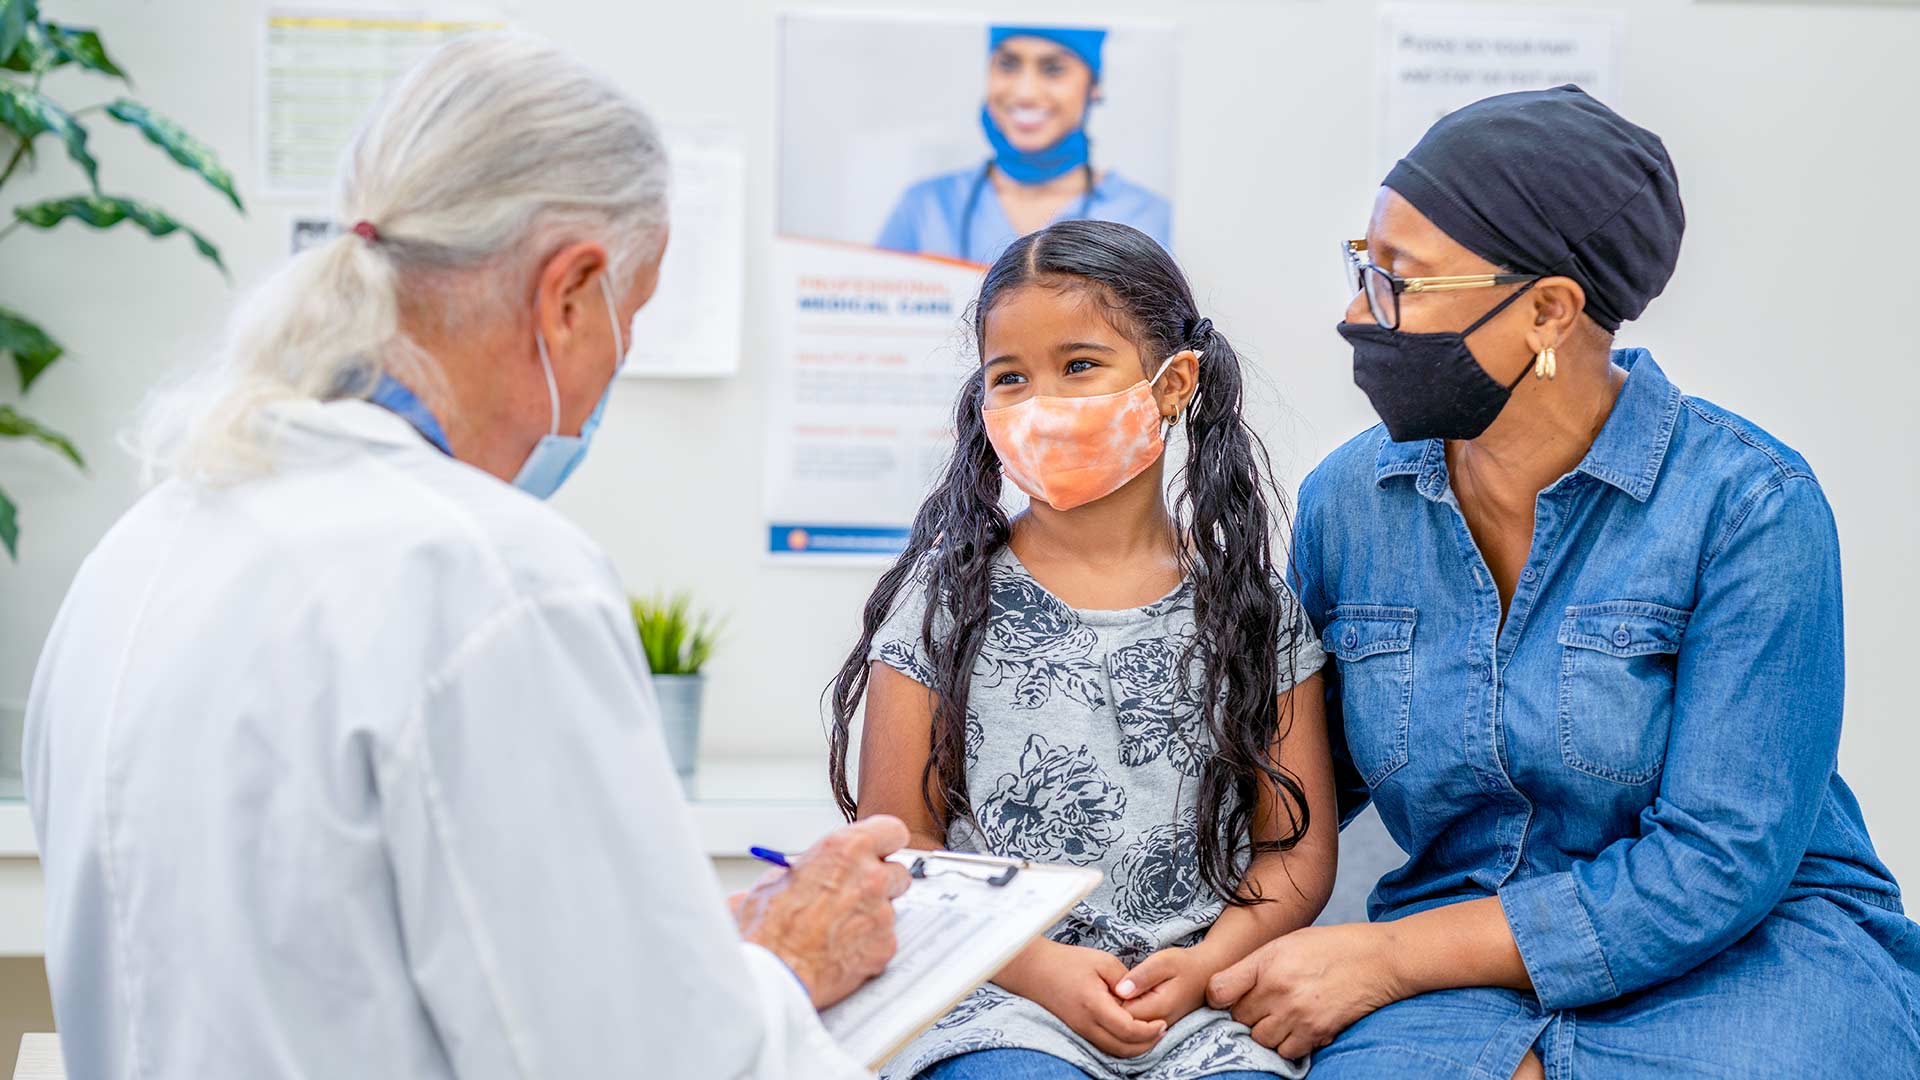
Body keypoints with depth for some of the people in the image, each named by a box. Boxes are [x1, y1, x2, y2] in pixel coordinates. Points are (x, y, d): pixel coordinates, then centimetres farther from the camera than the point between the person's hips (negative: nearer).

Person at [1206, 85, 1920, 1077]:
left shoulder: (1751, 506, -12)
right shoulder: (1347, 500, 2)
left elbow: (1721, 865, -15)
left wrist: (1384, 957, -17)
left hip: (1753, 949, -2)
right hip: (1464, 973, 3)